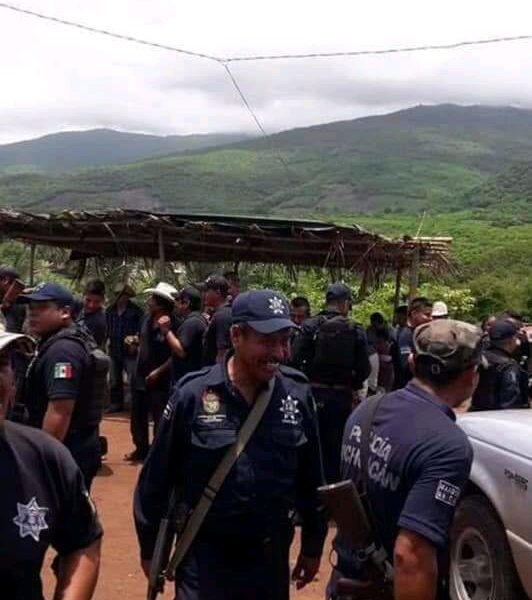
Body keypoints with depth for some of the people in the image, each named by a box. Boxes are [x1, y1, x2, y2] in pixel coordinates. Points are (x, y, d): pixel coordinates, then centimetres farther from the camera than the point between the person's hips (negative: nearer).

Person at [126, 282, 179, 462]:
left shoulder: (172, 324, -19)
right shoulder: (146, 319, 3)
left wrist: (158, 371, -17)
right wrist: (138, 364, 12)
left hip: (160, 381, -8)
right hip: (140, 376, 8)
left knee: (159, 419, 4)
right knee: (138, 416, 17)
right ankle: (141, 449, 32)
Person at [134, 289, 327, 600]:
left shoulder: (298, 396, -5)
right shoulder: (194, 395, -13)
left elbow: (311, 479, 5)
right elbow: (156, 479, -5)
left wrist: (313, 546, 11)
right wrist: (150, 549, 1)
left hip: (271, 556, 3)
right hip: (204, 556, -3)